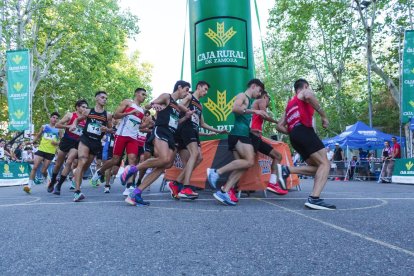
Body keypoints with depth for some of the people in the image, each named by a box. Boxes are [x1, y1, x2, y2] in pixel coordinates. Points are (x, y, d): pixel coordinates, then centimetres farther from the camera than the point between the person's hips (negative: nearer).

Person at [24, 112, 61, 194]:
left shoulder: (58, 129, 4)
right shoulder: (44, 127, 8)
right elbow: (38, 136, 21)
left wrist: (57, 143, -14)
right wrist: (32, 142, 7)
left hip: (50, 152, -1)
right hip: (41, 150, 1)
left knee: (44, 170, 2)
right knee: (34, 167, -10)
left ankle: (46, 179, 34)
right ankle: (30, 185, -8)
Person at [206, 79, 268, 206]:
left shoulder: (249, 101, 29)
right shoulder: (242, 95, 2)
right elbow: (234, 108, -18)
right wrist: (254, 111, -16)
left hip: (242, 135, 10)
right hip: (239, 134, -10)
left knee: (242, 166, 1)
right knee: (249, 161, -19)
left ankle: (223, 192, -6)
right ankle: (216, 172, -18)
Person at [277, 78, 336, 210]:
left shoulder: (290, 104, 36)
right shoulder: (306, 91, 15)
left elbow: (280, 126, 29)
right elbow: (309, 96, -14)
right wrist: (323, 116, -11)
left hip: (294, 136, 8)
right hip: (304, 130, -8)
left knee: (316, 166, 10)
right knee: (325, 163, -12)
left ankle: (286, 170, -7)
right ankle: (314, 199, -27)